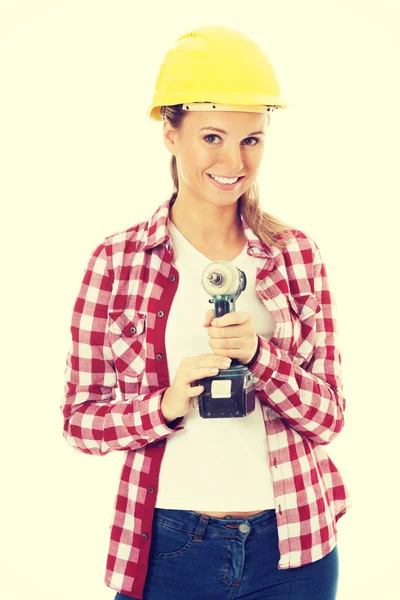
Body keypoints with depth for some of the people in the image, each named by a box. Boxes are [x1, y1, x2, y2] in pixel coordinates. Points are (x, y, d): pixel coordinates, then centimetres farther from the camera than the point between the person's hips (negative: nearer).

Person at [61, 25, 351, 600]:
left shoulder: (297, 254, -1)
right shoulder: (116, 261, -5)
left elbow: (329, 416, -1)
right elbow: (80, 420, -2)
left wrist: (259, 355, -19)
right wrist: (166, 405, -20)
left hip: (292, 549, 2)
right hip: (168, 546, -1)